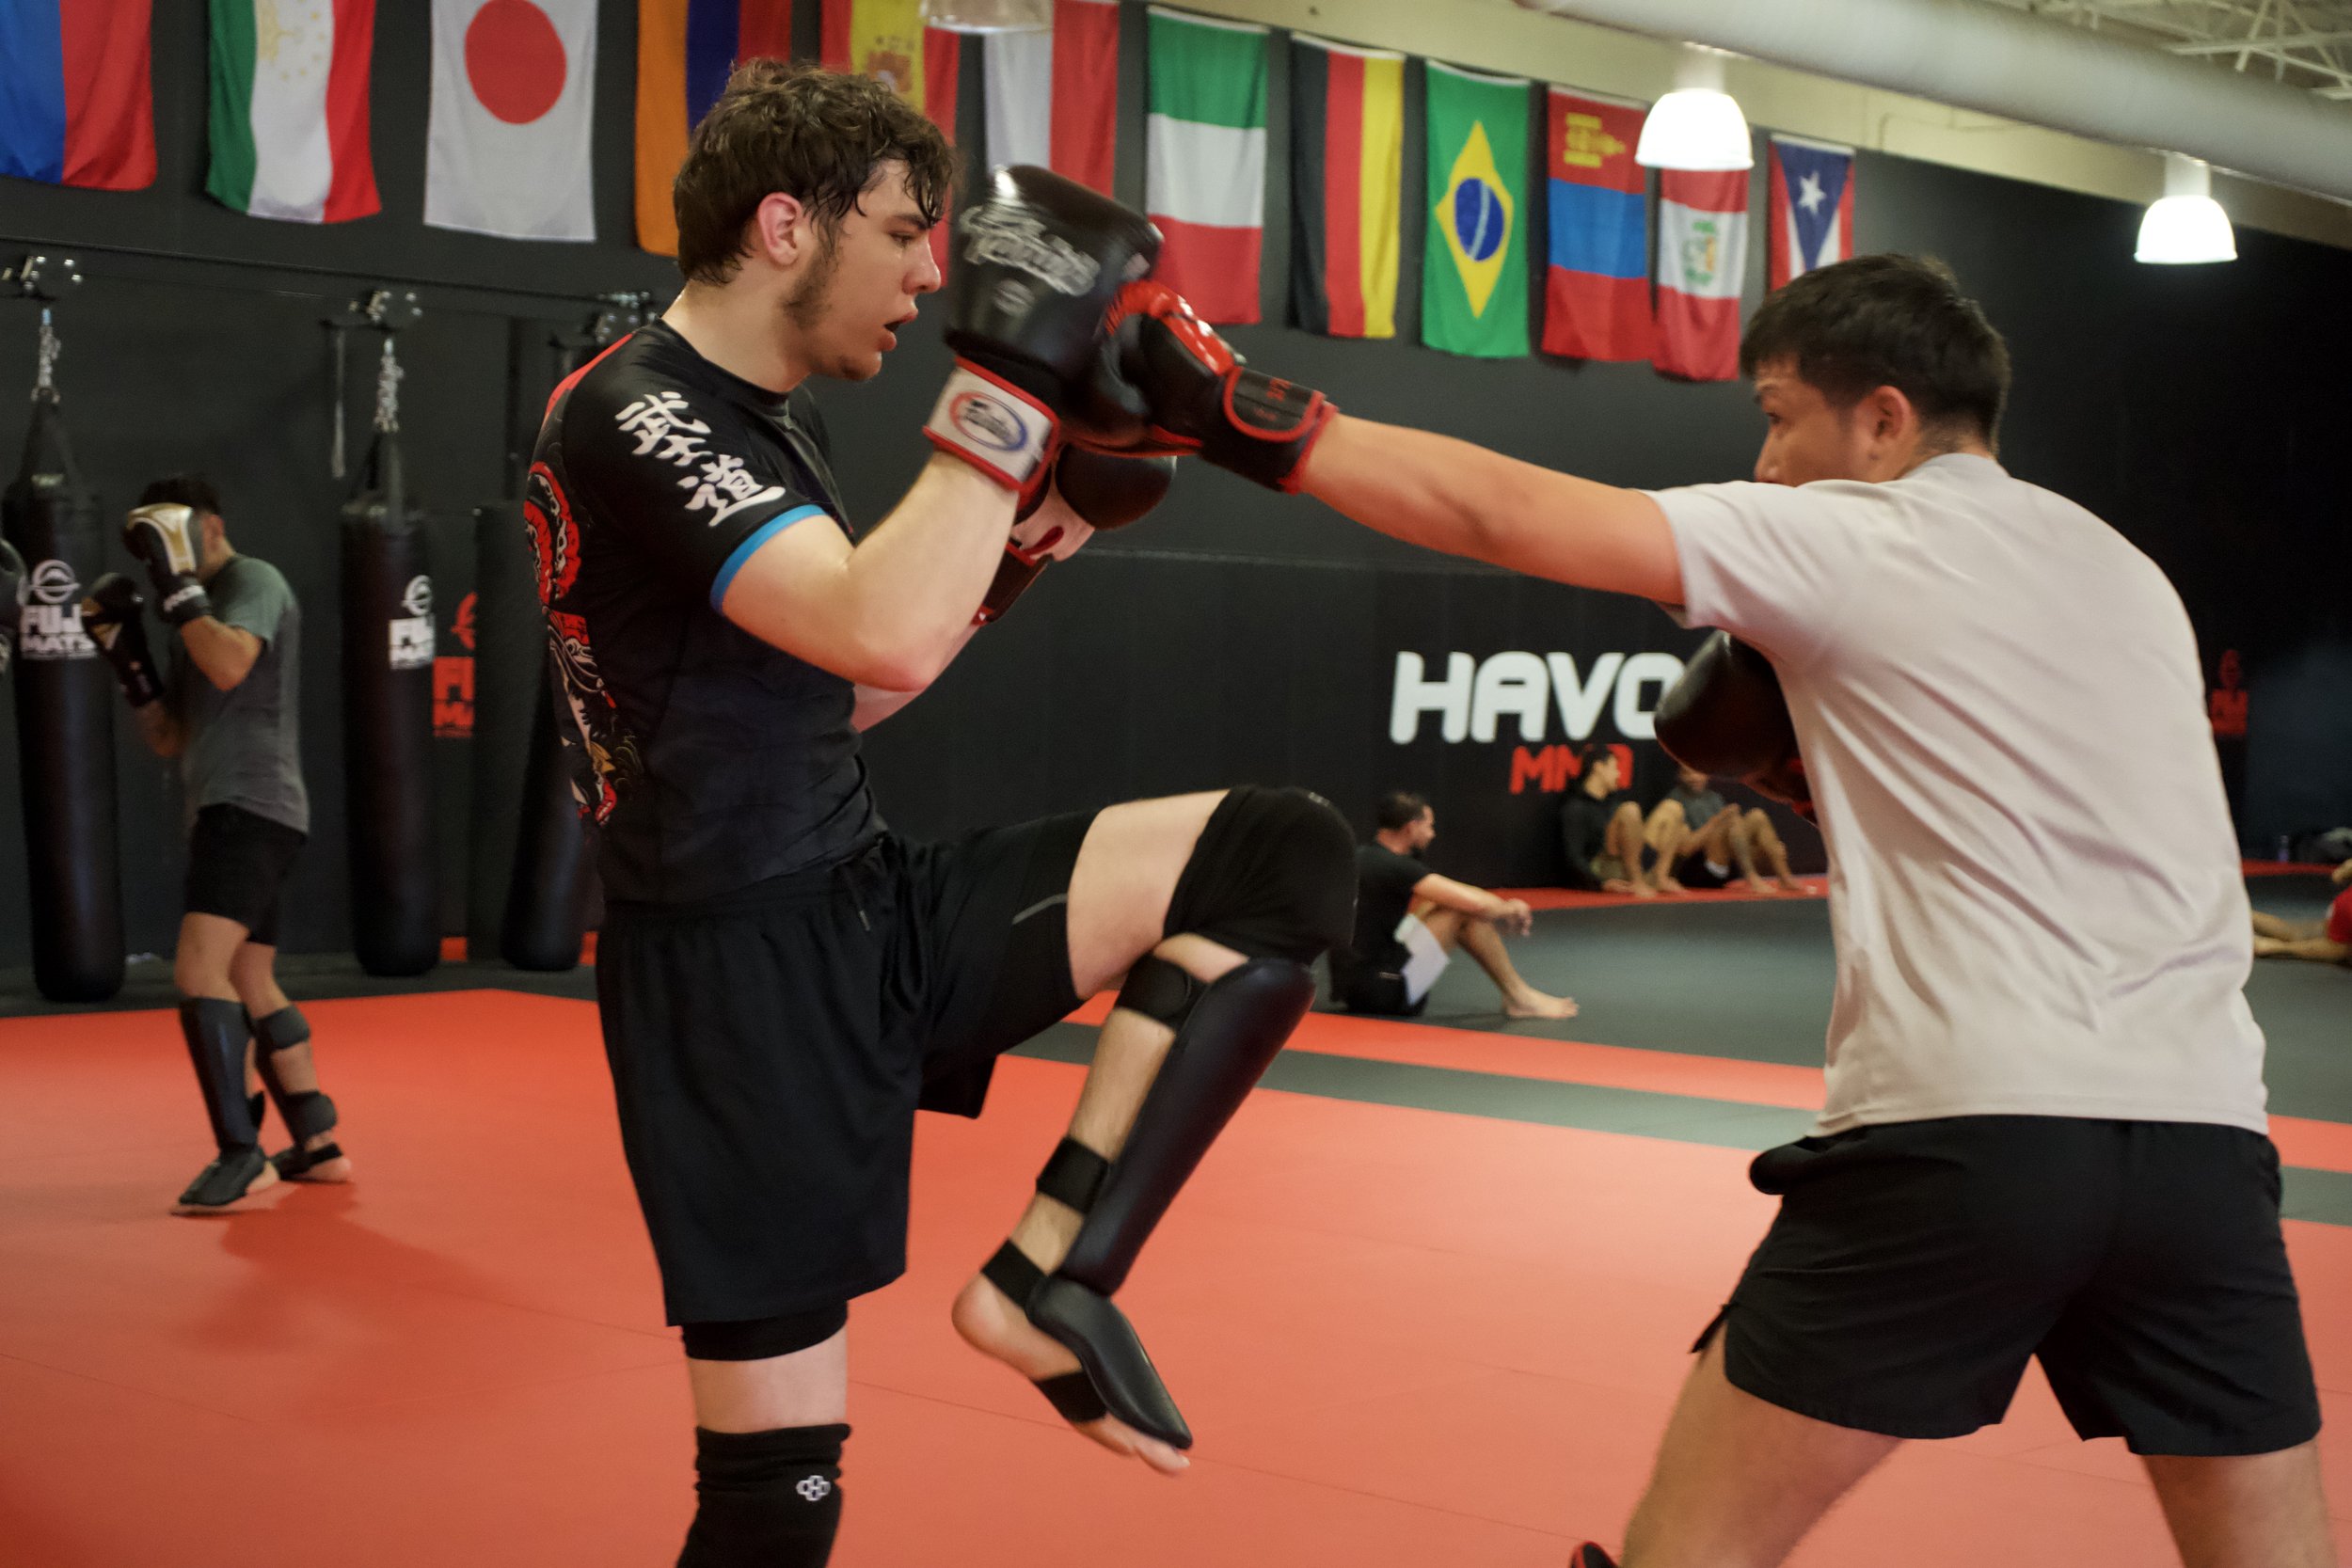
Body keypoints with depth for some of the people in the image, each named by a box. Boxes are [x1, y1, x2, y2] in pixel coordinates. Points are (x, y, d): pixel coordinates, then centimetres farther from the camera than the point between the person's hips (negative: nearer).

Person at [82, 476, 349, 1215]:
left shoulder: (253, 581, -5)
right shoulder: (202, 604, 22)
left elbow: (230, 667, -26)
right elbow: (169, 738, 20)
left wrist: (179, 585, -20)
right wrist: (128, 660, 9)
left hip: (252, 807, -11)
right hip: (224, 813, 11)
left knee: (199, 970, -22)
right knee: (251, 987, 15)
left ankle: (239, 1153, -22)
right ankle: (318, 1146, 23)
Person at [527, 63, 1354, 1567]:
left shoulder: (770, 421, 11)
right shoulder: (636, 418, -18)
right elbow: (885, 641, -33)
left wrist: (1023, 543, 12)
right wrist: (1014, 372, -27)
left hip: (877, 910, 8)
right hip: (742, 980, -8)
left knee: (1281, 860, -7)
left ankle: (1046, 1275, -11)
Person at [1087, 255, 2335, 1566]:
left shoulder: (1848, 539, 3)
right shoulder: (2133, 573, 21)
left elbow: (1506, 514, -3)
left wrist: (1240, 415, 3)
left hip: (1965, 1127, -5)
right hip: (2203, 1134, 6)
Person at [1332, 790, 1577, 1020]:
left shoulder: (1361, 859, 13)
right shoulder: (1395, 867, -15)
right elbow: (1475, 903, -19)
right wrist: (1509, 909, 3)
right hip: (1384, 992, -10)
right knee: (1466, 913, -6)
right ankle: (1519, 997, 6)